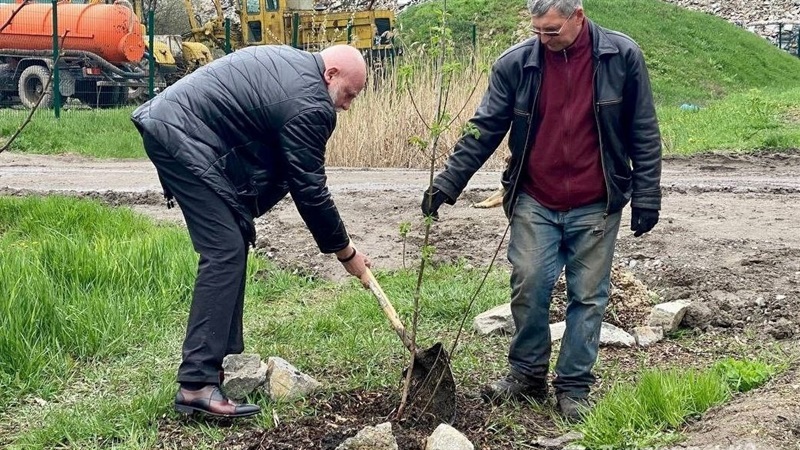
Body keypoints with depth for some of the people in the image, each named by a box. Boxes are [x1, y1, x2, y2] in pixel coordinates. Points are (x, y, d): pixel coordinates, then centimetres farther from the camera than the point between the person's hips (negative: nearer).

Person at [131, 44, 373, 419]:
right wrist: (345, 251, 2)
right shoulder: (310, 104, -14)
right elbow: (309, 190, -9)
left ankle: (221, 360, 17)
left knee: (234, 244, 13)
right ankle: (197, 384, -14)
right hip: (181, 138, -11)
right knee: (225, 252, -13)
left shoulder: (289, 60, 16)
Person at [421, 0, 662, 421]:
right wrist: (446, 183, -9)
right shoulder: (515, 64, -4)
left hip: (595, 208, -1)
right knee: (528, 287, -1)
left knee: (587, 297, 5)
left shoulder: (622, 57, -6)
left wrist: (646, 195, -3)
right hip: (535, 203, 1)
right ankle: (527, 373, 19)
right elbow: (483, 130, -1)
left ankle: (574, 387, 18)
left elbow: (643, 133, -1)